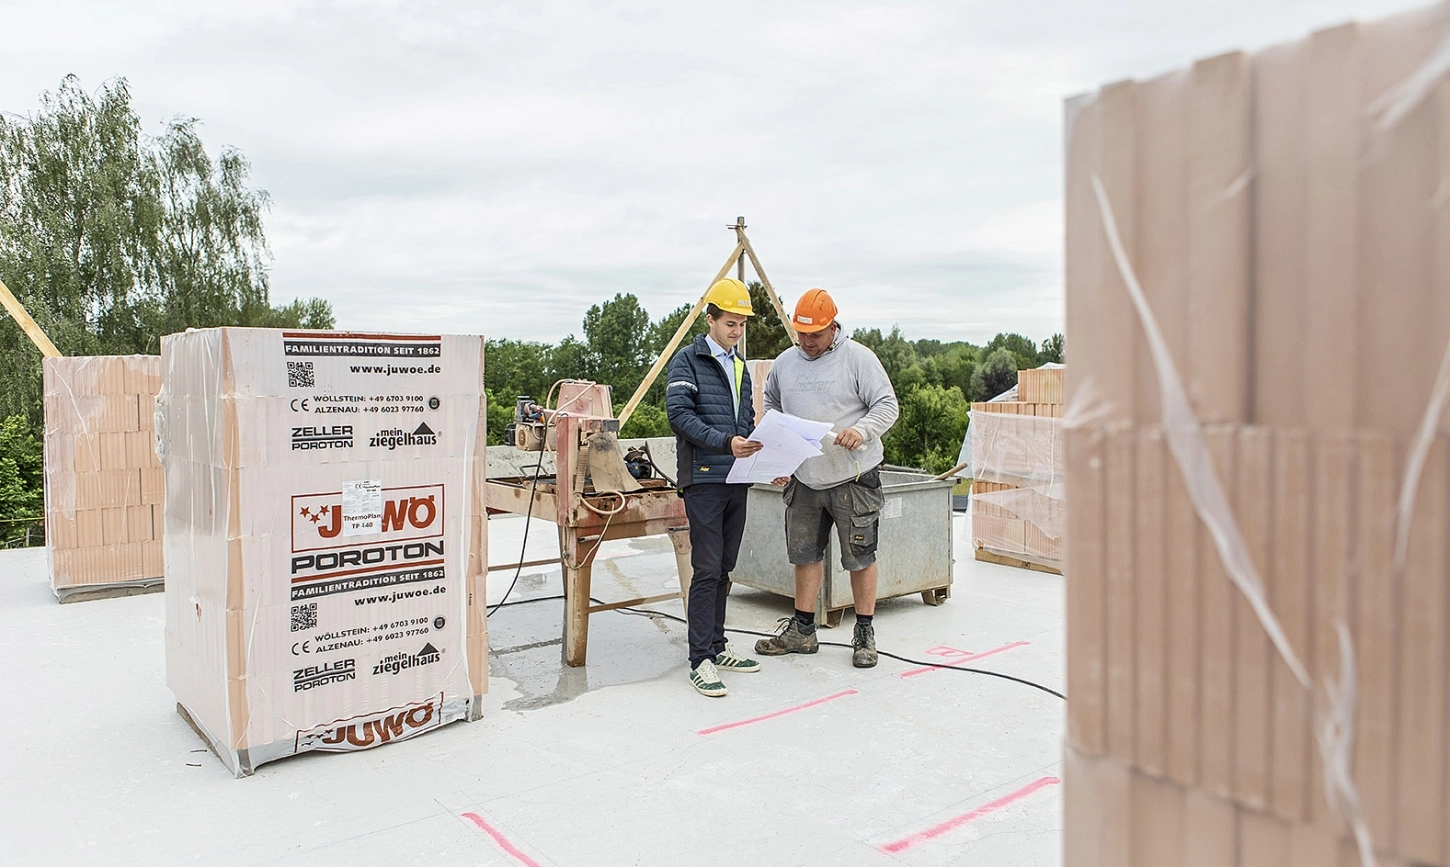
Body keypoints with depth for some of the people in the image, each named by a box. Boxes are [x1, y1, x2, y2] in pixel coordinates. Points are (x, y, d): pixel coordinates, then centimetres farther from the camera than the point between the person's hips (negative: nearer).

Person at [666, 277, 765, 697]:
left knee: (724, 569, 12)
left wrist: (760, 451, 5)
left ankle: (717, 646, 22)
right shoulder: (687, 361, -3)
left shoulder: (740, 367, 20)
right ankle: (700, 660, -2)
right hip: (703, 478, -7)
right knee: (707, 570, -8)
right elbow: (679, 414, -15)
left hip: (737, 481, 7)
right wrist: (725, 442, -24)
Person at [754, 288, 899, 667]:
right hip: (803, 479, 5)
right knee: (805, 553, 13)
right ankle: (802, 631, 25)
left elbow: (887, 405, -7)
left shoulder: (858, 358, -7)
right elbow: (771, 410, 22)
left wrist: (861, 431, -25)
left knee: (860, 557, 2)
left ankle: (864, 635, 16)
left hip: (853, 478, -5)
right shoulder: (785, 363, 8)